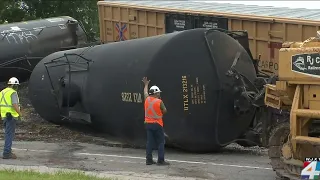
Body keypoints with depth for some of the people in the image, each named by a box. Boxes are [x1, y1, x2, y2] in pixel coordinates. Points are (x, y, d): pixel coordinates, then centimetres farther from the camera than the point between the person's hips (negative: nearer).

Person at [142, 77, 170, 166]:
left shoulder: (147, 99, 3)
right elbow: (164, 111, -1)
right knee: (160, 143, -1)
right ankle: (161, 160, -6)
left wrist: (146, 84, 43)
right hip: (157, 124, -6)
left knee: (150, 142, 7)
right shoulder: (159, 101, -12)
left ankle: (149, 159, 5)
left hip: (148, 124, 6)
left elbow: (145, 92, 24)